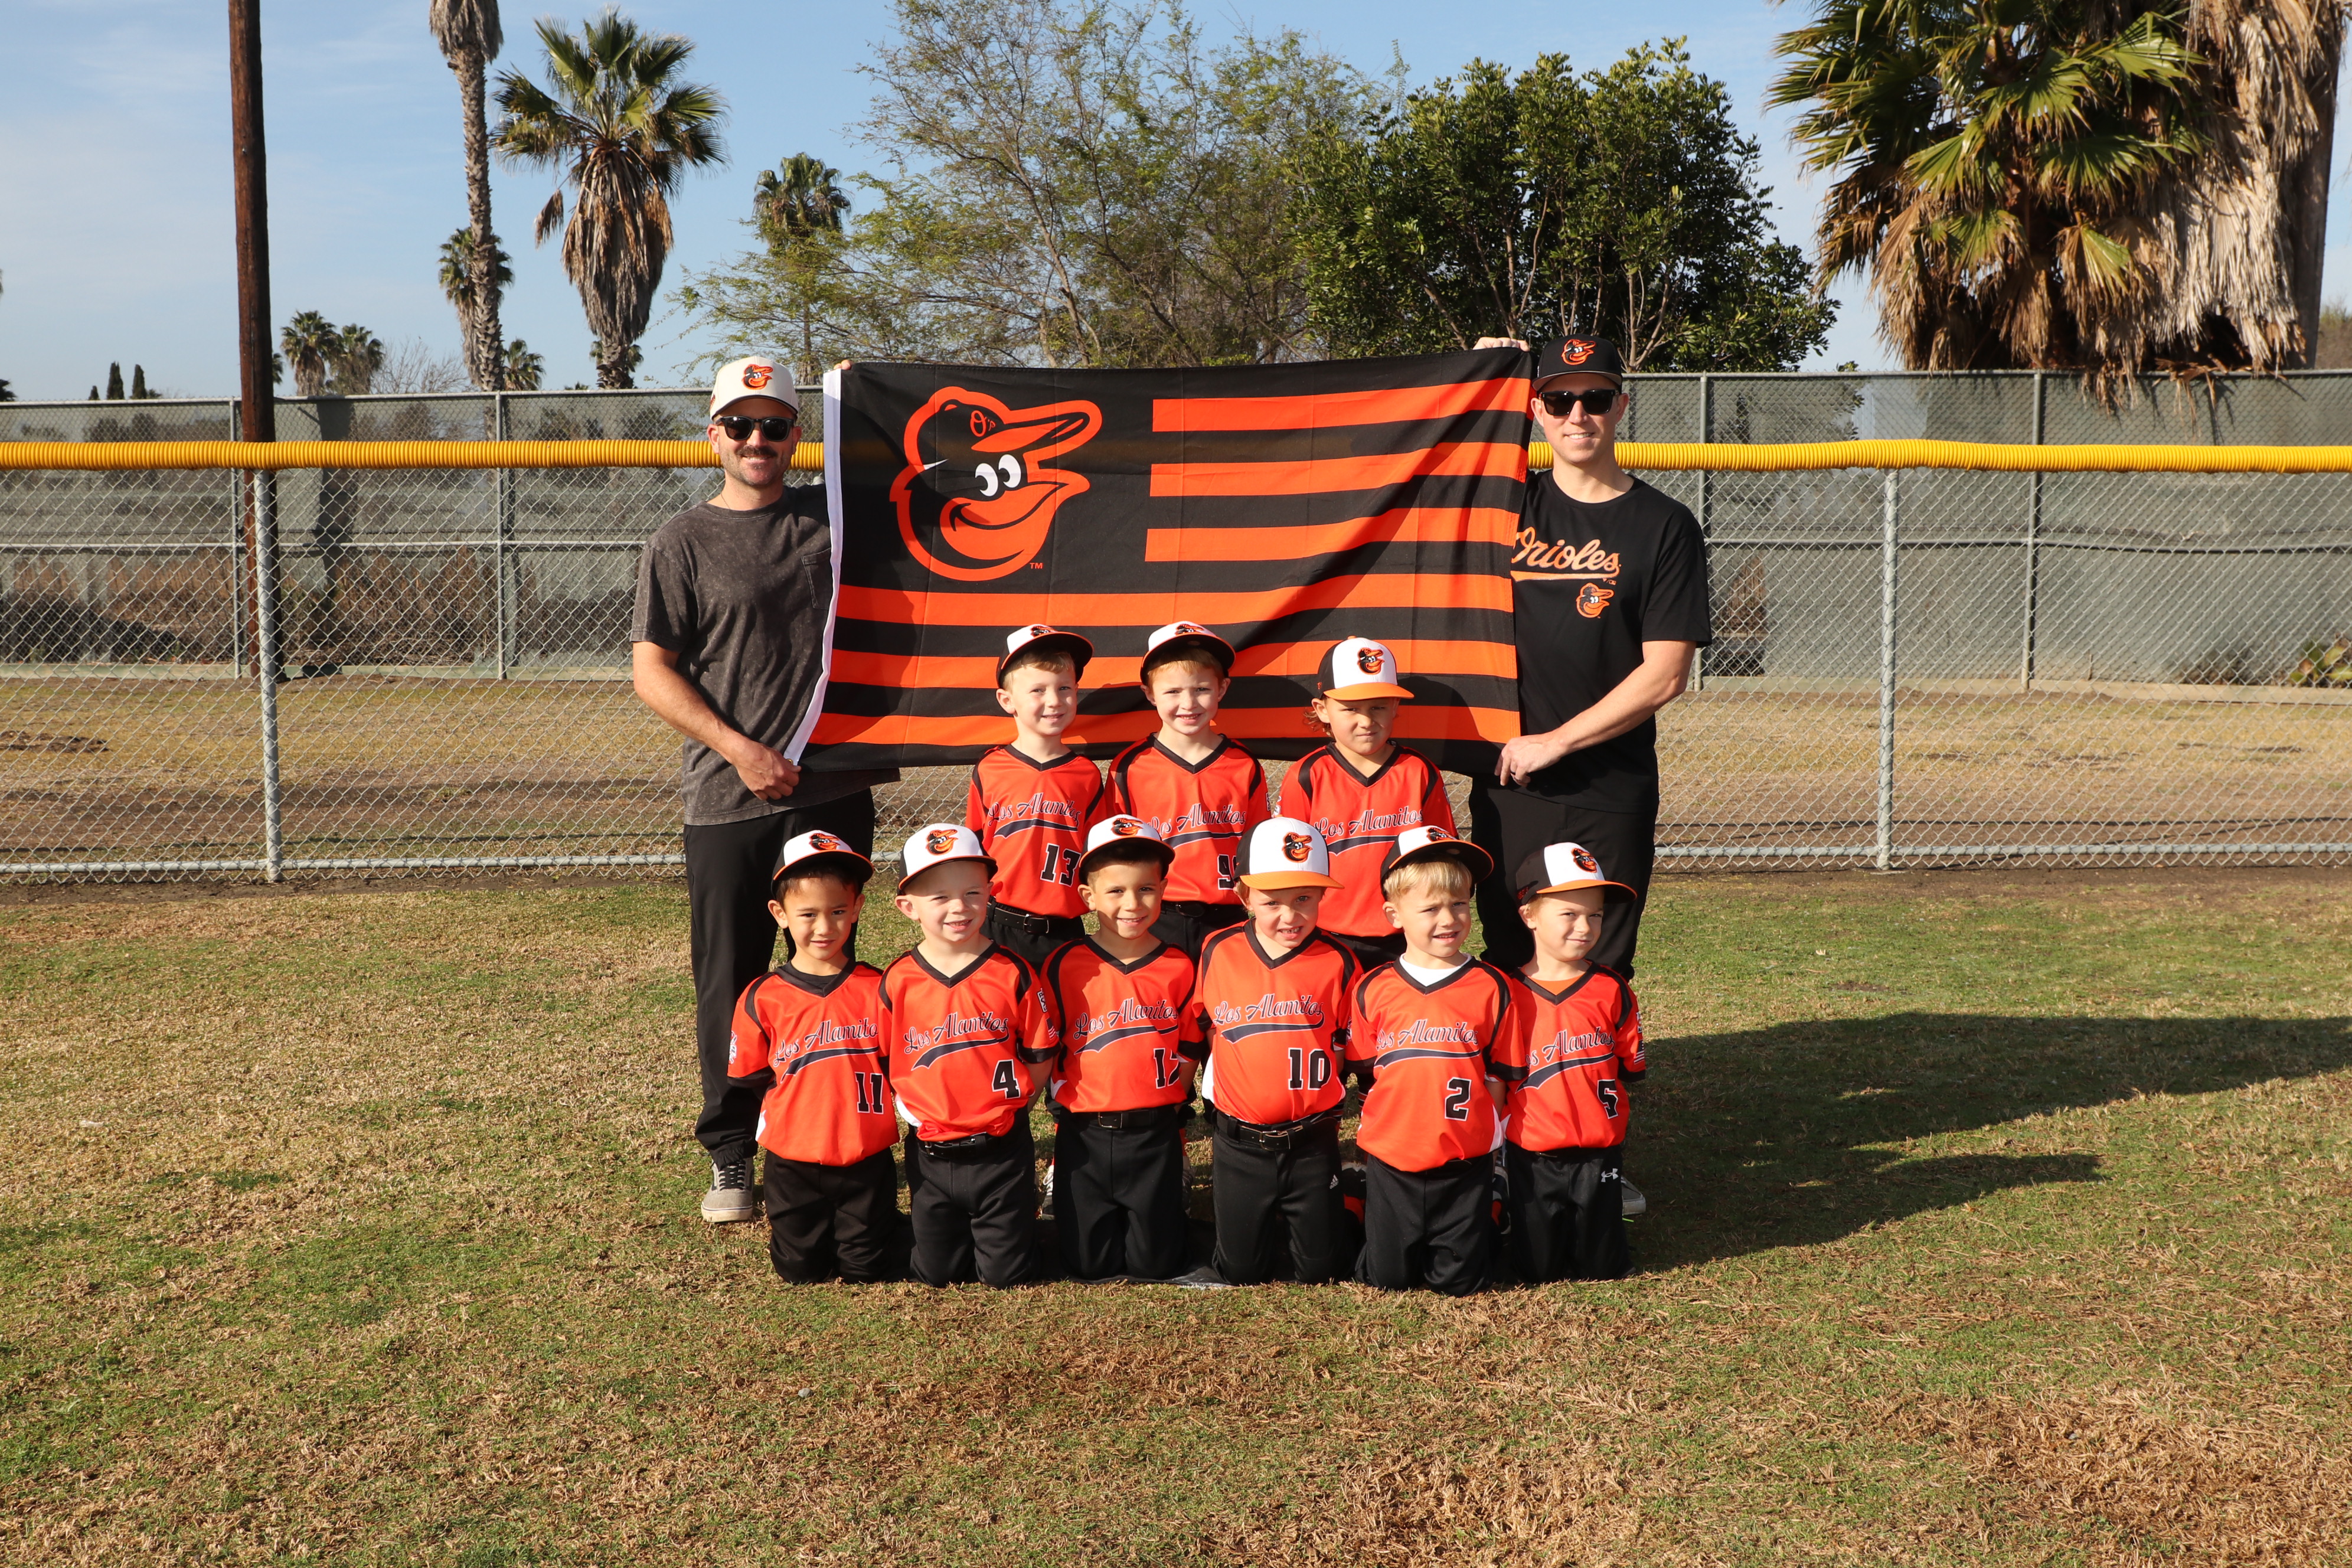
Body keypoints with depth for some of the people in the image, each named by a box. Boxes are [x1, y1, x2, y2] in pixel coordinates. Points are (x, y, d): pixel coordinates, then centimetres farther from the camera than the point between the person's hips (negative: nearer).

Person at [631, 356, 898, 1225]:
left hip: (834, 792, 2)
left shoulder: (835, 515, 10)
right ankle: (731, 1157, 15)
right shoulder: (683, 542, 3)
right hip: (728, 802, -2)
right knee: (731, 983, 3)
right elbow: (651, 667, -2)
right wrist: (737, 747, -12)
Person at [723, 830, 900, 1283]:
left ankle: (882, 1225, 35)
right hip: (794, 1165, 0)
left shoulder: (877, 990, -4)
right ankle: (812, 1231, 37)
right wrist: (801, 1104, -1)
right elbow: (750, 1077, 3)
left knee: (866, 1272, 4)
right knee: (800, 1272, 6)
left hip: (867, 1162, 0)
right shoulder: (761, 999, -5)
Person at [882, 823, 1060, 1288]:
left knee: (1005, 1271, 5)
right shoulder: (898, 983, -5)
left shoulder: (1012, 975, -7)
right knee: (935, 1272, 10)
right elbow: (883, 1063, 5)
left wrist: (1003, 1103, -6)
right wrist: (913, 1110, -4)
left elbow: (1040, 1056, 0)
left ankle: (1021, 1213, 35)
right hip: (930, 1153, 2)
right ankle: (953, 1226, 41)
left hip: (1001, 1149, -1)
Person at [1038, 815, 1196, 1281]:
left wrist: (1170, 1103, 0)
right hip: (1084, 1134, 0)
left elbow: (1187, 1050, 8)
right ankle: (1102, 1219, 35)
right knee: (1089, 1262, 4)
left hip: (1155, 1133, 0)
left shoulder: (1178, 969, -1)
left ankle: (1171, 1211, 34)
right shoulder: (1065, 966, -4)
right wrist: (1067, 1103, -2)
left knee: (1154, 1262, 4)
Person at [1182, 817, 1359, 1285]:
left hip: (1312, 1144, -1)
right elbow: (1195, 1036, 8)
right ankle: (1269, 1222, 39)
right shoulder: (1217, 952, -5)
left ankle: (1300, 1217, 38)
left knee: (1317, 1271, 9)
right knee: (1240, 1273, 10)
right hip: (1239, 1143, 1)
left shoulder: (1337, 962, -8)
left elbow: (1356, 1049, 4)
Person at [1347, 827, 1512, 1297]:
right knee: (1386, 1278, 7)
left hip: (1466, 1165, -1)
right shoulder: (1373, 990, -2)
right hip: (1391, 1161, 1)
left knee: (1460, 1280, 6)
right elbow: (1366, 1070, 6)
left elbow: (1499, 1076, 4)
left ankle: (1482, 1226, 34)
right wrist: (1404, 1117, -1)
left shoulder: (1490, 987, -4)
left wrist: (1473, 1123, -3)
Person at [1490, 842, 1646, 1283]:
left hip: (1599, 1155, 2)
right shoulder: (1511, 995, -7)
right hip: (1533, 1156, -2)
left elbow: (1629, 1069, 4)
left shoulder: (1612, 991, -1)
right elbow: (1498, 1081, -4)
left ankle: (1597, 1219, 35)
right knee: (1538, 1271, 5)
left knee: (1602, 1268, 7)